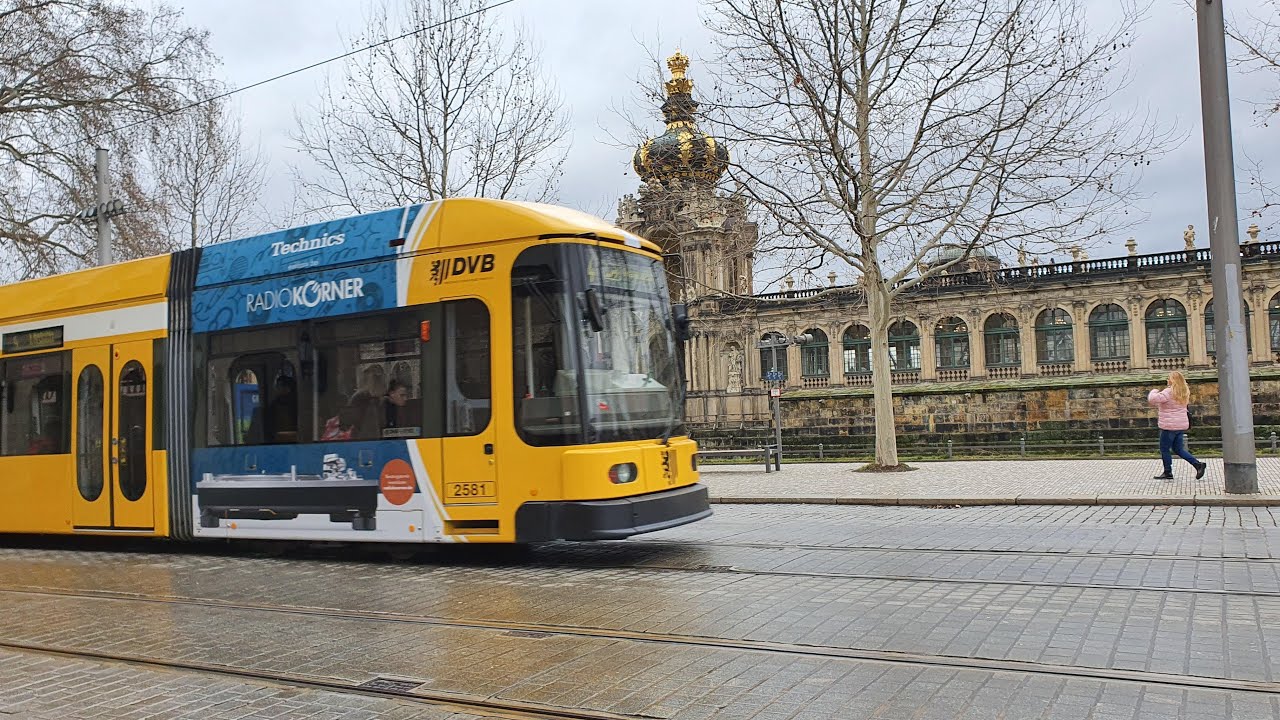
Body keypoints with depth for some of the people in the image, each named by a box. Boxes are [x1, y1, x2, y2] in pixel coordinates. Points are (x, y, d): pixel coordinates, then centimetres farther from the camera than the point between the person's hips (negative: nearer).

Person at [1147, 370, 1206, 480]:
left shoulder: (1169, 392, -18)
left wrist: (1154, 392, -3)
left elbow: (1152, 399, -22)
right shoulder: (1184, 393, 9)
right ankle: (1198, 464, 5)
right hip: (1181, 425, 8)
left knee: (1165, 449, 5)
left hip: (1169, 426, -8)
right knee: (1178, 449, 16)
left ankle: (1168, 473, 10)